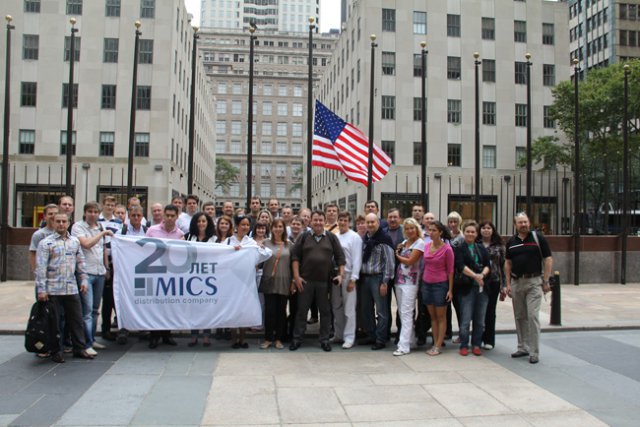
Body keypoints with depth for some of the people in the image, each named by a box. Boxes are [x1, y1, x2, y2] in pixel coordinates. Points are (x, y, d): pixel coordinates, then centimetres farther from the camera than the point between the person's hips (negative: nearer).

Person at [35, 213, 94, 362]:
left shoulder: (75, 241, 12)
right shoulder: (46, 243, -3)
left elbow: (80, 262, 17)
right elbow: (40, 267, -7)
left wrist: (83, 280, 8)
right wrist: (41, 289, -11)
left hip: (72, 288, 4)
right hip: (53, 289, -4)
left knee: (76, 319, 8)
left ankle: (80, 348, 18)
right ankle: (56, 352, 16)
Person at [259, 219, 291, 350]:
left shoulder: (289, 245, 6)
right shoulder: (266, 243, 4)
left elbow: (292, 263, 7)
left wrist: (293, 280, 3)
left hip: (284, 282, 1)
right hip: (269, 281, -1)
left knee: (281, 310, 6)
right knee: (269, 310, 1)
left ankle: (278, 339, 17)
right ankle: (268, 338, 12)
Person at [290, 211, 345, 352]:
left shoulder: (332, 237, 6)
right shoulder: (304, 237, 5)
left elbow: (340, 257, 6)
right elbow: (295, 256, 2)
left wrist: (341, 274, -3)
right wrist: (296, 276, -6)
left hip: (325, 281, 0)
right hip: (305, 280, 0)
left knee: (325, 311, 7)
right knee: (301, 310, 6)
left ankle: (324, 339, 18)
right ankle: (297, 339, 16)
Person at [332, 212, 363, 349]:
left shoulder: (355, 237, -6)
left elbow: (357, 259, -10)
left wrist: (353, 279, -14)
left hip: (348, 276, -6)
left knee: (349, 308, -2)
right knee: (336, 307, 13)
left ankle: (349, 337, 7)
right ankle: (338, 334, 24)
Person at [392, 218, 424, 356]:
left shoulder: (420, 243, -7)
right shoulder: (404, 242, 15)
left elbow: (410, 261, -13)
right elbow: (397, 258, 15)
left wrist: (397, 256, 1)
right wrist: (398, 250, -2)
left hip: (410, 281, -8)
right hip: (399, 279, 8)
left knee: (406, 313, -10)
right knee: (401, 312, 11)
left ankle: (404, 346, -8)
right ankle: (410, 338, 24)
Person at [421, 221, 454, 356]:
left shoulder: (447, 249, -11)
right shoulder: (426, 246, 3)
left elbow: (450, 270, -8)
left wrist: (450, 290, -9)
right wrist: (422, 284, 11)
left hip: (440, 284, -5)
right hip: (426, 284, 5)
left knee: (441, 317, 4)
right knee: (432, 316, 11)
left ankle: (439, 346, 10)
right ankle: (435, 343, 19)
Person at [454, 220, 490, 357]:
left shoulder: (482, 248, 15)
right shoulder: (459, 248, 2)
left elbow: (488, 265, 6)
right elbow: (460, 266, -11)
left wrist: (482, 274, -14)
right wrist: (475, 275, -21)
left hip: (482, 287, 4)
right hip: (466, 287, -4)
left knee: (480, 320, 8)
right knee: (465, 319, -3)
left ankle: (476, 345, 19)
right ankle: (464, 345, 9)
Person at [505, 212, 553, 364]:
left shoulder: (538, 238, -2)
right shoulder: (511, 241, 9)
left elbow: (548, 260, -2)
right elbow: (507, 263, 12)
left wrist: (545, 281, -7)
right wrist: (508, 284, 7)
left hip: (534, 282, -4)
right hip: (516, 282, 4)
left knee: (532, 316, -8)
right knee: (520, 316, 10)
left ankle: (534, 352, 0)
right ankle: (522, 347, 22)